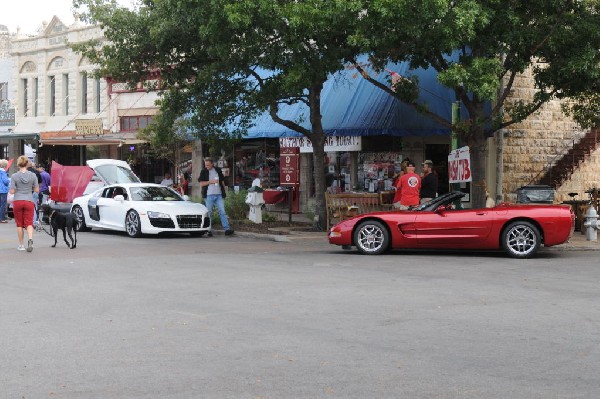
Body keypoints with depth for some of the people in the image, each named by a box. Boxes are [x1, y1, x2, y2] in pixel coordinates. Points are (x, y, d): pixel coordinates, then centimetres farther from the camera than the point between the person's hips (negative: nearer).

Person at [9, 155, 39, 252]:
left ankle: (21, 245, 15)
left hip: (17, 201, -1)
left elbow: (12, 191, -6)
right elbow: (37, 190, 1)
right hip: (29, 201, 1)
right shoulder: (33, 175, -2)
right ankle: (30, 239, -24)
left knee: (19, 224, 11)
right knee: (29, 223, 1)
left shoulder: (14, 176, -6)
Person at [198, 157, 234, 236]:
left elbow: (222, 181, 19)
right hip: (209, 195, -2)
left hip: (219, 195, 2)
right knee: (209, 213, 2)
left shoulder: (218, 170, 12)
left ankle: (227, 229, -10)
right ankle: (208, 230, 7)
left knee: (222, 212, -5)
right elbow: (201, 183, -4)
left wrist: (224, 192, 12)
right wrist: (211, 181, -13)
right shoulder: (203, 172, 4)